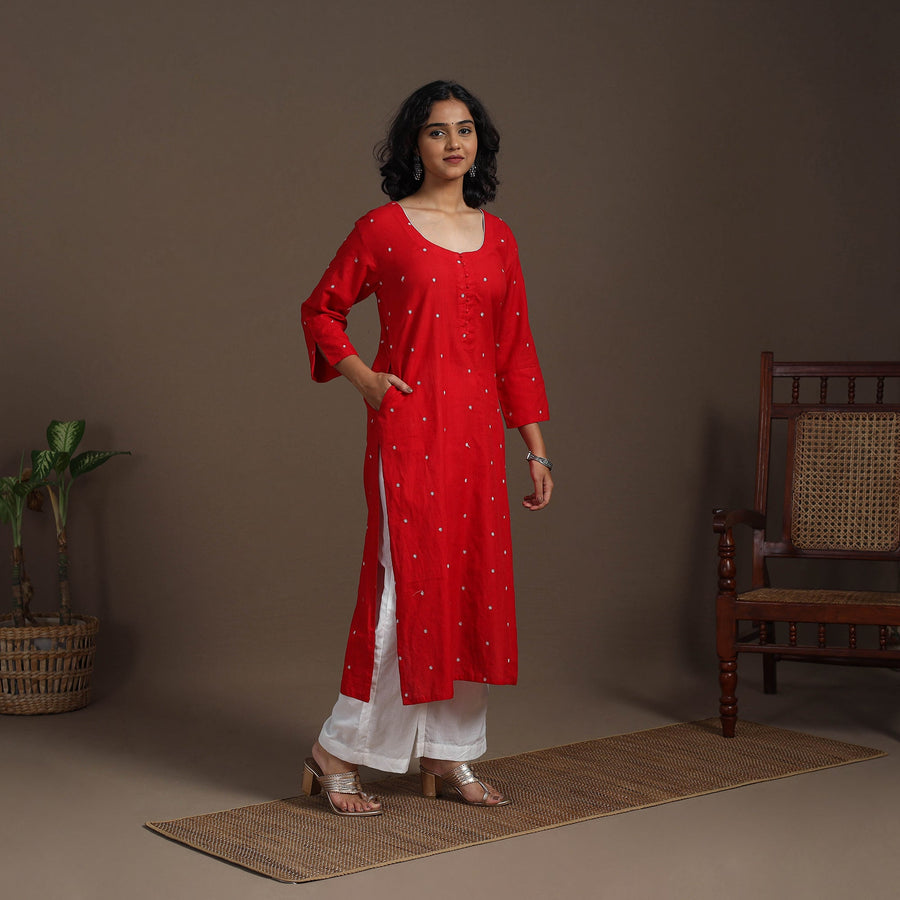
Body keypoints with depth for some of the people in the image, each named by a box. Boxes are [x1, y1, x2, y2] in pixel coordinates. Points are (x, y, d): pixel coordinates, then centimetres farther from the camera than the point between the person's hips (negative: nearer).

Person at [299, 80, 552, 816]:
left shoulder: (497, 237, 11)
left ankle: (450, 757, 18)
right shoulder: (383, 228, -2)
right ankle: (337, 756, 6)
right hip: (411, 425, -5)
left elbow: (515, 347, 12)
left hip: (478, 430, 6)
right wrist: (363, 377, -8)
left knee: (475, 585, 7)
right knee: (411, 583, -7)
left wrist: (537, 451, 10)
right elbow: (321, 310, 6)